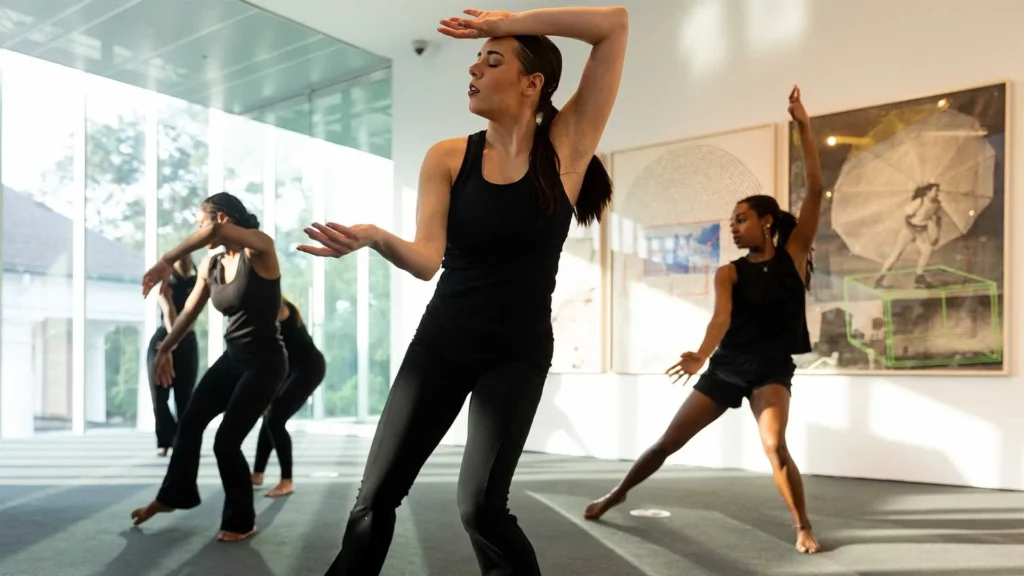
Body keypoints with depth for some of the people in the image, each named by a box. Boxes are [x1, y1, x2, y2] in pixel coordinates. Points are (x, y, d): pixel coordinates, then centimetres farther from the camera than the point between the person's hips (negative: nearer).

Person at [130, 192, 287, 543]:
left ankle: (241, 522, 15)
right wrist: (165, 349, 25)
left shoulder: (261, 249, -18)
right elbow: (189, 313, 16)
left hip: (265, 364, -8)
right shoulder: (210, 266, 3)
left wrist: (165, 262, -33)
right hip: (232, 359, 8)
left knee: (226, 442, -6)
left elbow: (216, 230, -38)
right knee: (190, 422, 16)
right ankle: (173, 496, 39)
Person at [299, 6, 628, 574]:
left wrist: (506, 21, -13)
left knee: (479, 504, -11)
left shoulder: (566, 144, -4)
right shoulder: (448, 157, 0)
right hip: (441, 340, 3)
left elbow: (613, 24, -11)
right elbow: (427, 259, -13)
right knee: (376, 494, 2)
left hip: (518, 351, -2)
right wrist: (375, 237, -33)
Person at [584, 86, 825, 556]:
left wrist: (803, 126, -16)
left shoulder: (793, 254, -2)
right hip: (726, 366, 2)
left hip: (772, 368, -2)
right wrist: (700, 355, -41)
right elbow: (721, 315, -20)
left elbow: (815, 191, -11)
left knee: (774, 445, -27)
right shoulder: (729, 272, -1)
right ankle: (617, 494, 27)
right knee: (667, 443, 7)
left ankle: (803, 528, -6)